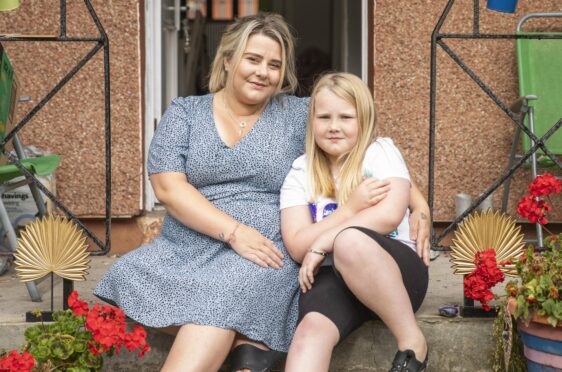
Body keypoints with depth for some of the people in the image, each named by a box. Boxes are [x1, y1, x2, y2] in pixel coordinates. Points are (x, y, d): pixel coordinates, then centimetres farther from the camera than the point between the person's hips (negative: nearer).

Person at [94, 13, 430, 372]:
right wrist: (234, 231, -16)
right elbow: (167, 186, -3)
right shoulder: (184, 113, 8)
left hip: (265, 253, -3)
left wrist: (416, 197, -8)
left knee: (218, 304, -35)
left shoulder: (300, 114, 6)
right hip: (187, 249, 3)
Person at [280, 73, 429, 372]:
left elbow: (390, 214, -15)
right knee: (311, 331, -34)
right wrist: (351, 208, -9)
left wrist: (324, 243, -14)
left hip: (394, 272, -2)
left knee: (351, 240, -37)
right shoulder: (300, 173, 10)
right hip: (332, 278, 2)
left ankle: (412, 342, -20)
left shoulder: (380, 152, 3)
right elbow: (297, 246, -1)